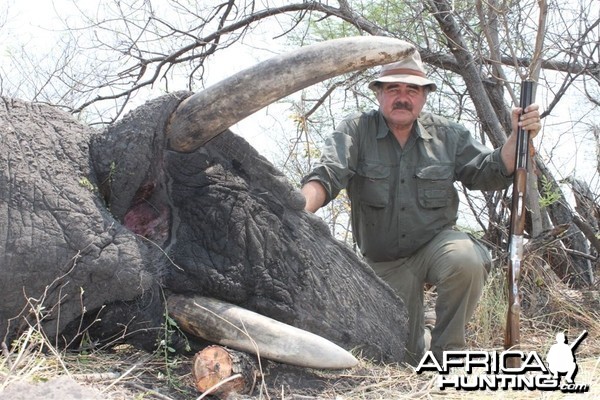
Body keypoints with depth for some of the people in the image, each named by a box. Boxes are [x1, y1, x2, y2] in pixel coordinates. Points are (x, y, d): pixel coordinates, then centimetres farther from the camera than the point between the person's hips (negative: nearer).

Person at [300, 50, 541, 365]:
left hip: (436, 243, 1)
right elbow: (326, 176, -24)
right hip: (384, 263, -1)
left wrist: (518, 137, -16)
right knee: (404, 358, 1)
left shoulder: (446, 134, 0)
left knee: (467, 261, -35)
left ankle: (446, 350, -10)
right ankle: (419, 335, 42)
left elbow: (489, 173, 1)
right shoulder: (355, 132, -9)